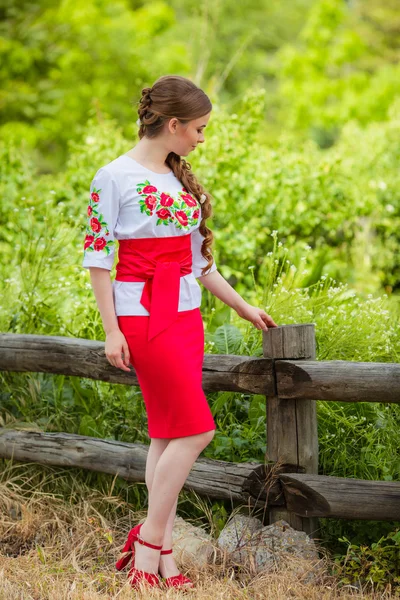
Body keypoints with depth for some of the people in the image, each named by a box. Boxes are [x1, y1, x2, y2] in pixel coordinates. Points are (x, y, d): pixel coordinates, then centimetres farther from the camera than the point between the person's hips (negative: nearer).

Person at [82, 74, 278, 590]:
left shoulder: (179, 179, 14)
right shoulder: (115, 177, -8)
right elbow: (97, 258, -9)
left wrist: (241, 306, 23)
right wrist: (111, 330, -14)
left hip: (186, 315, 7)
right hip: (143, 315, -7)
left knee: (168, 434, 6)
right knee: (195, 430, -10)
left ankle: (158, 554, 12)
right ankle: (151, 542, 2)